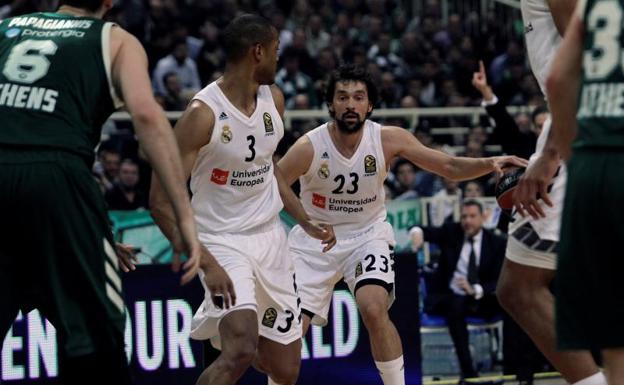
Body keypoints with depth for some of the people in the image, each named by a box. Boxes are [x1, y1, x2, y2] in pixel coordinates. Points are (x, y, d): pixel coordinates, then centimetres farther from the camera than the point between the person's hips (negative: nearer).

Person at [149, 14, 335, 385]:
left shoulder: (273, 99, 4)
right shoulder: (203, 114, -19)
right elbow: (161, 198, -19)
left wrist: (307, 223, 13)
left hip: (270, 237, 7)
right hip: (223, 241, -7)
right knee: (241, 351, -29)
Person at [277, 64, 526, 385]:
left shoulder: (389, 139, -15)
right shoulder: (308, 148, -20)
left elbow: (450, 167, -12)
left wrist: (490, 164, -30)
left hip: (367, 235, 0)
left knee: (374, 310, -26)